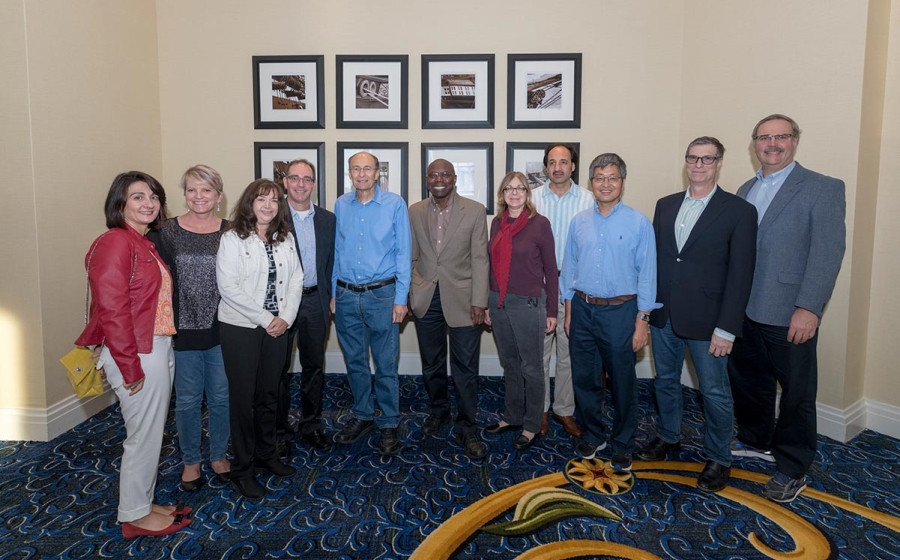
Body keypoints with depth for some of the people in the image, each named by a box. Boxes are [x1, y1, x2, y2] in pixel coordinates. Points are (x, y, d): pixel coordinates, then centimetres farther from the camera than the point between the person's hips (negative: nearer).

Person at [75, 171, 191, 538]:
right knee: (143, 435, 4)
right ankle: (135, 516, 21)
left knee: (151, 432, 18)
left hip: (158, 349, 9)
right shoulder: (115, 243, -15)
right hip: (136, 354, -9)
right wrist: (131, 367, -19)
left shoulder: (145, 244, 13)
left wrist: (161, 354, 8)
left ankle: (142, 503, 33)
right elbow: (112, 310, -20)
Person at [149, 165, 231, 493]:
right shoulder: (166, 232, -4)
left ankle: (219, 454, 33)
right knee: (188, 399, 12)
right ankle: (190, 460, 31)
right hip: (182, 330, -1)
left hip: (221, 330, 1)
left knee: (221, 397, 12)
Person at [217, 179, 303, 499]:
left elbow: (296, 279, 5)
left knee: (269, 394, 15)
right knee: (243, 397, 4)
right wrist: (265, 319, -15)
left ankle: (266, 455, 33)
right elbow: (228, 286, -16)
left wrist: (286, 317, -8)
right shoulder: (232, 239, -9)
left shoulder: (285, 238, 6)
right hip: (240, 328, -4)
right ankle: (242, 469, 18)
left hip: (278, 327, 5)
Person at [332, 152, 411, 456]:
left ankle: (389, 424, 18)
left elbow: (403, 252, -4)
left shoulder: (395, 204, -4)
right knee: (355, 361, 13)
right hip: (347, 295, 4)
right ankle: (362, 416, 30)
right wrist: (333, 293, 9)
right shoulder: (341, 205, 6)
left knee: (386, 365, 3)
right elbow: (336, 250, 12)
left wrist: (401, 298, -8)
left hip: (382, 294, -3)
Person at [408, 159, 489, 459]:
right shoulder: (414, 212, 5)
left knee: (465, 369, 2)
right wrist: (406, 295, 4)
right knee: (431, 365, 16)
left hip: (462, 299, -3)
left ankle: (465, 428, 16)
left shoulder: (475, 210, -3)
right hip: (425, 299, 3)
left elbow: (479, 259, -5)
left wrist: (479, 302, -10)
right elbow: (411, 257, 9)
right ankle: (439, 410, 38)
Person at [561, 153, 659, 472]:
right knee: (584, 378, 12)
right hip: (582, 310, 3)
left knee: (622, 382, 7)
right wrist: (568, 313, 8)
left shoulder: (639, 223, -5)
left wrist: (642, 321, -9)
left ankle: (623, 444, 27)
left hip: (620, 311, -3)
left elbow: (647, 274, -5)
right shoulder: (579, 222, 6)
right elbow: (569, 269, 10)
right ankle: (593, 435, 32)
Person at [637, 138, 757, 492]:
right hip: (663, 316, 5)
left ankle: (718, 459, 26)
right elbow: (654, 258, 8)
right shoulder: (665, 205, 7)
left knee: (714, 392, 7)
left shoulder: (739, 211, -7)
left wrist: (727, 329, -14)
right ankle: (668, 438, 39)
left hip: (706, 321, -4)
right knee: (665, 382, 18)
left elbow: (740, 274, -10)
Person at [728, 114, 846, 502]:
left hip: (789, 315, -6)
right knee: (747, 381, 18)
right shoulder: (745, 190, 12)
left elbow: (828, 252, -14)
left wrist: (809, 308, -20)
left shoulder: (823, 189, -7)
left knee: (796, 394, 7)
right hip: (744, 310, 6)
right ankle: (756, 441, 40)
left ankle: (792, 469, 23)